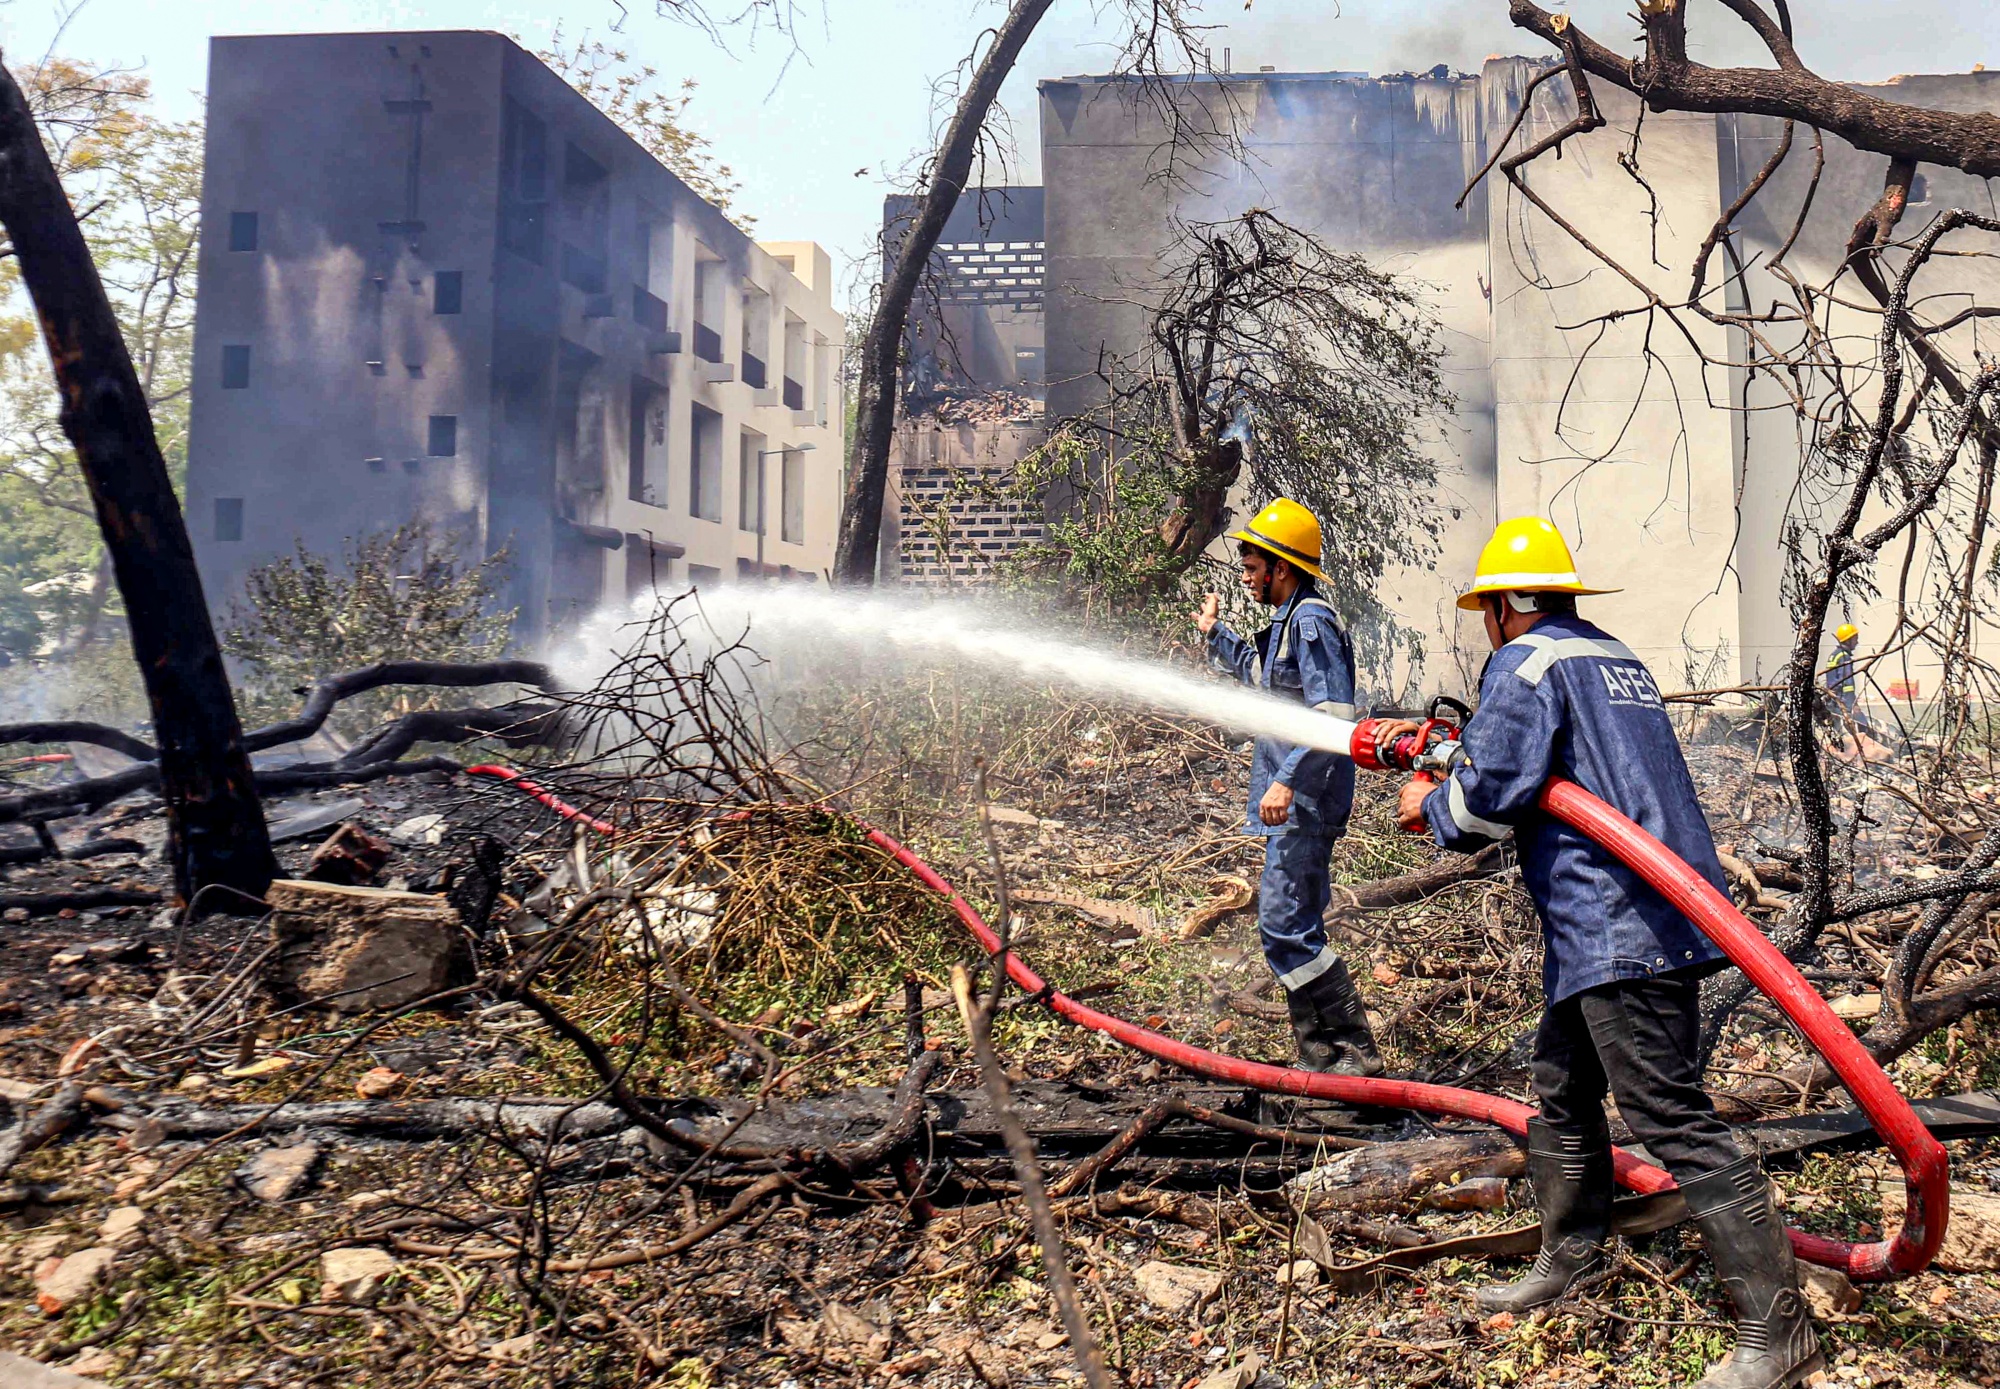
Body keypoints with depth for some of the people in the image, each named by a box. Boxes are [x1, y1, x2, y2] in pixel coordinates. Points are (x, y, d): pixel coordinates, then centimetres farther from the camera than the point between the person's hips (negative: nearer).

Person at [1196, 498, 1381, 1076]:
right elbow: (1264, 680, 38)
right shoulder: (1287, 622, 17)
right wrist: (1217, 633, 40)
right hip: (1294, 802, 11)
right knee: (1289, 923, 14)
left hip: (1306, 802, -11)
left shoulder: (1311, 621, -14)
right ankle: (1319, 1055, 22)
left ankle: (1356, 1049, -2)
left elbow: (1335, 715, -24)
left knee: (1285, 925, -11)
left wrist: (1287, 780, -28)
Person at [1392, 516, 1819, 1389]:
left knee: (1673, 1122, -7)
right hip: (1625, 925, 10)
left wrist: (1431, 808, 4)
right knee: (1561, 1086, 20)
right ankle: (1570, 1253, 33)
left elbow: (1487, 795, -17)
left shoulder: (1526, 663, -9)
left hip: (1619, 926, -10)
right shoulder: (1612, 656, 20)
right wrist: (1453, 753, 27)